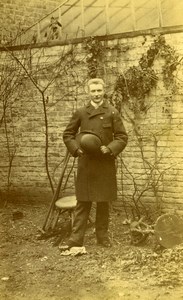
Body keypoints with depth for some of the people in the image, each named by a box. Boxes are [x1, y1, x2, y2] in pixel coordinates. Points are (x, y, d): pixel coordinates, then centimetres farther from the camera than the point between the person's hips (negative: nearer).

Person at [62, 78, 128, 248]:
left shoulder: (113, 113, 2)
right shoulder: (80, 113, 5)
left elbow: (122, 137, 2)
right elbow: (67, 134, 12)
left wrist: (110, 149, -14)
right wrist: (75, 148, -5)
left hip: (105, 165, 0)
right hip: (85, 164, 0)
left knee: (104, 202, 9)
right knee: (83, 202, 2)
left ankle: (102, 235, 23)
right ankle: (76, 238, 6)